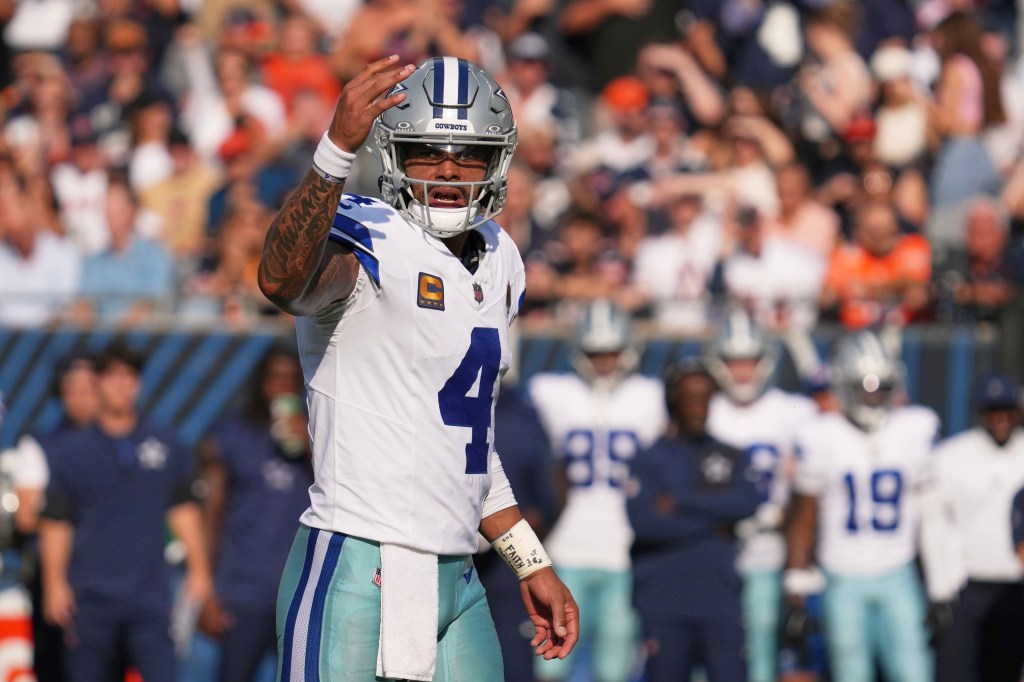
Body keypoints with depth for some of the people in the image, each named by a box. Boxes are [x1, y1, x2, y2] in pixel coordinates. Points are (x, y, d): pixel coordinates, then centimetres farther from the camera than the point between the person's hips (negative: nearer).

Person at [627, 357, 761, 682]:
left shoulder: (730, 458, 13)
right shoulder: (651, 459, 2)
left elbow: (747, 503, -6)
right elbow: (643, 521, -13)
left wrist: (682, 500, -10)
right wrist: (712, 524, -8)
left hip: (721, 602, 2)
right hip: (665, 603, -2)